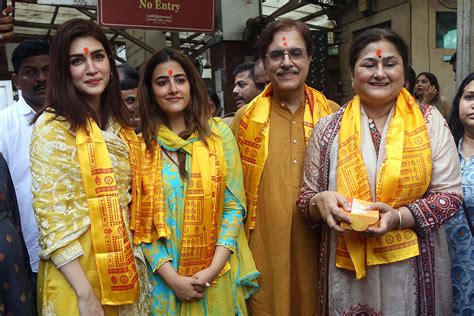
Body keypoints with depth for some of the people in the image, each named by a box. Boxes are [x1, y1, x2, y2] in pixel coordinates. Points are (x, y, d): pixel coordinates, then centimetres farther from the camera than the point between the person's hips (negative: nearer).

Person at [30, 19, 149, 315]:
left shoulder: (121, 125, 5)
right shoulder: (52, 126, -13)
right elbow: (50, 216, -17)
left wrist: (135, 257, 6)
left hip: (125, 268, 6)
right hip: (77, 271, -6)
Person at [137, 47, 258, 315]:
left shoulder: (219, 132, -3)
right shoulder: (142, 144, -2)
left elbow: (235, 205, -5)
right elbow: (142, 220, -3)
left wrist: (214, 268, -12)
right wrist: (171, 277, -11)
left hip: (216, 277, 0)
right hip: (164, 277, 0)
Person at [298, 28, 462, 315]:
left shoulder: (430, 121, -2)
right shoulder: (329, 129, -1)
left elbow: (450, 194, -3)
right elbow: (307, 196, 5)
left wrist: (399, 217, -19)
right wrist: (320, 201, -18)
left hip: (415, 269, 0)